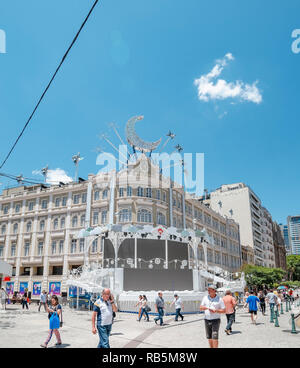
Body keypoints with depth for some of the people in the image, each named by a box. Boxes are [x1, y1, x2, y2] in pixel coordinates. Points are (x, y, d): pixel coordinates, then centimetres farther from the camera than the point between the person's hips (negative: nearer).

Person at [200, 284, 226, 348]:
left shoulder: (219, 299, -6)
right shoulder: (205, 298, 4)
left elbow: (224, 310, -4)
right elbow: (200, 308, 5)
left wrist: (215, 310, -19)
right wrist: (204, 307, -19)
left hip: (215, 320, -4)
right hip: (207, 320, 4)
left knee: (215, 337, -11)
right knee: (209, 337, 10)